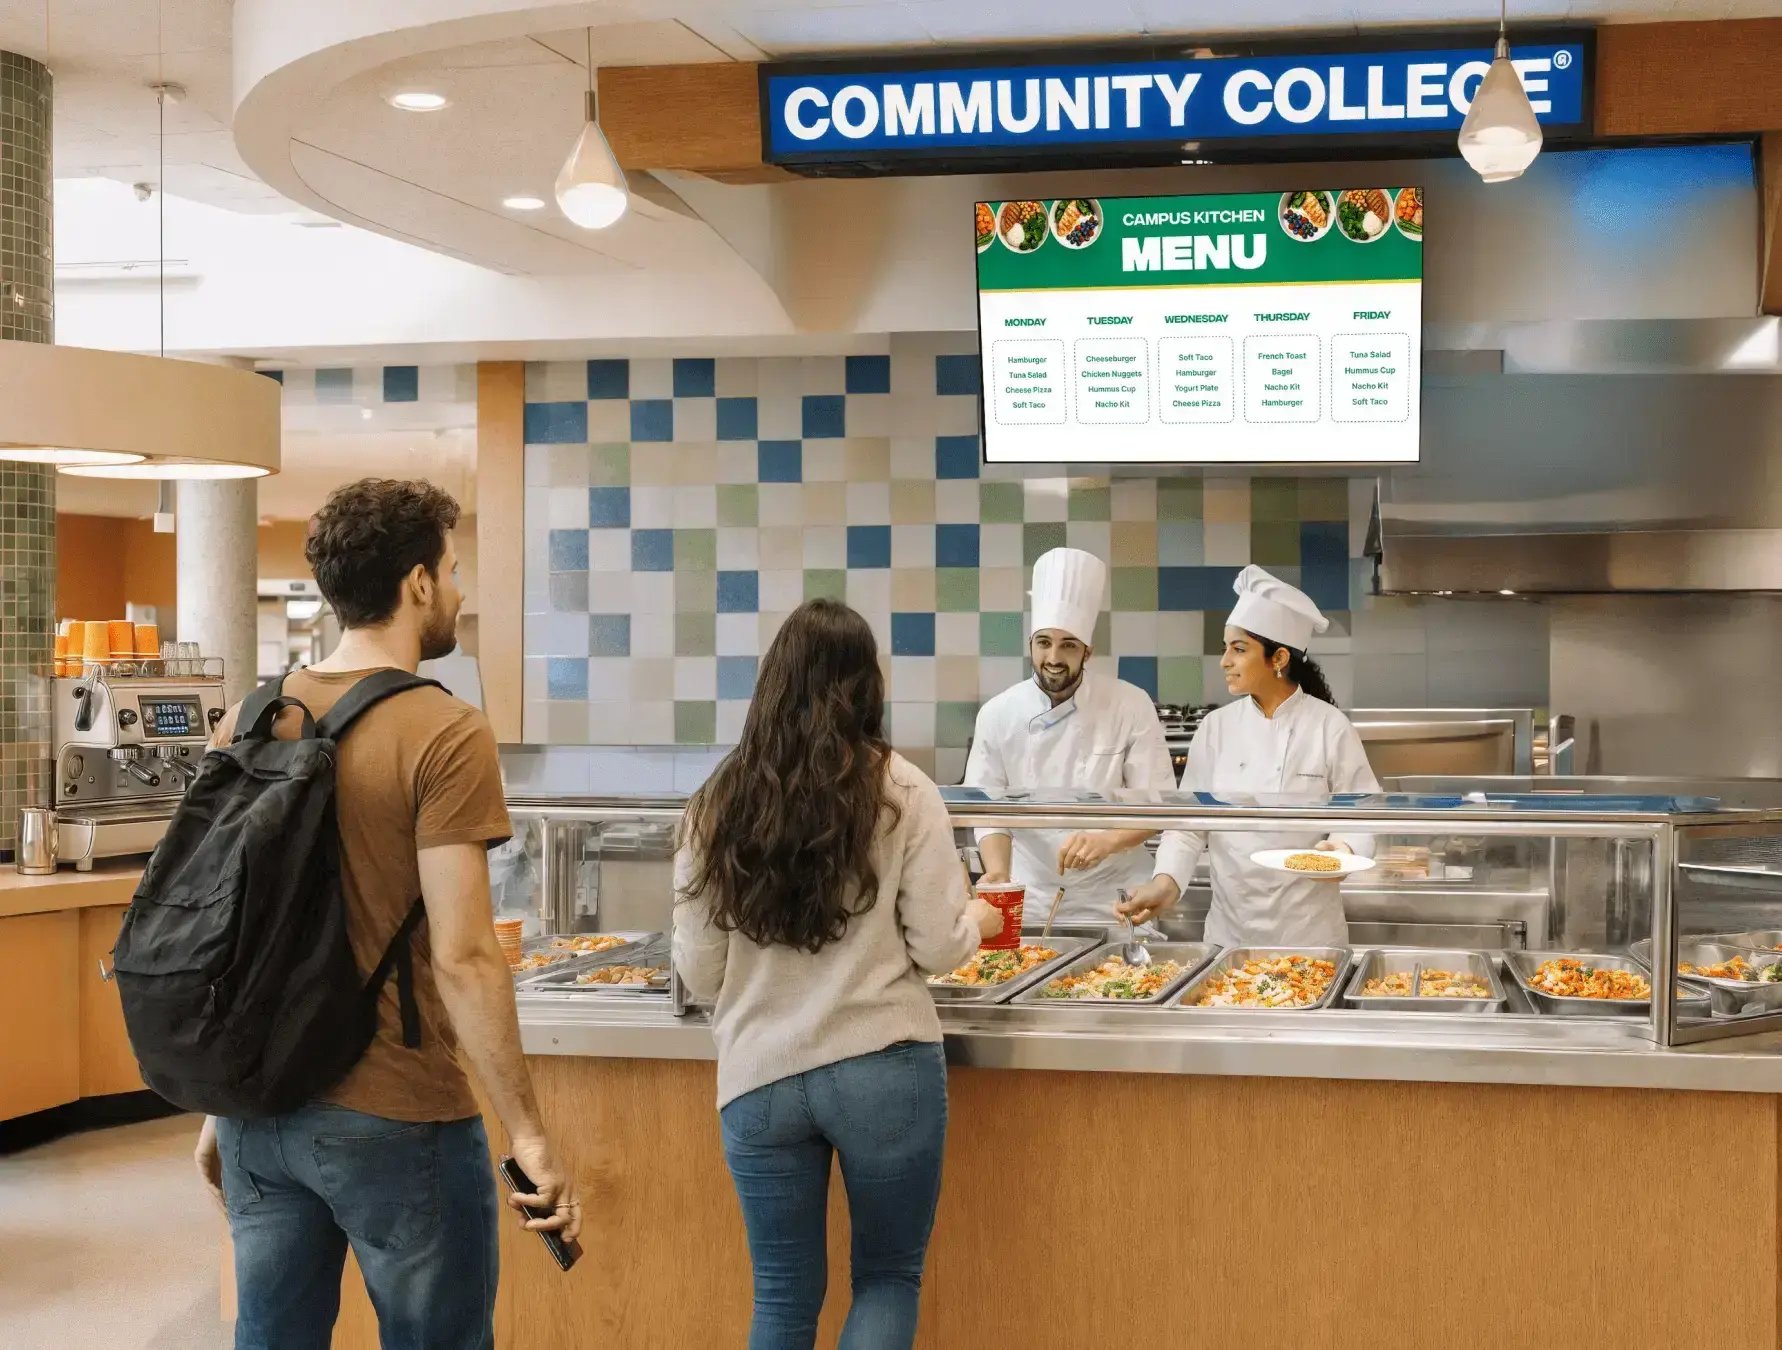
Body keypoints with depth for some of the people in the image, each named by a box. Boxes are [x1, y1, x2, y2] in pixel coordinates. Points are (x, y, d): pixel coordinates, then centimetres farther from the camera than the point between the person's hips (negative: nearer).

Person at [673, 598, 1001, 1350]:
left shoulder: (716, 806, 1)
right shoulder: (900, 792, -6)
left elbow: (698, 971, 5)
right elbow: (936, 948, -4)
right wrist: (978, 921, 17)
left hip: (759, 1078, 2)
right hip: (884, 1068, -2)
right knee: (889, 1277, 13)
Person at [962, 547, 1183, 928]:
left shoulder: (1132, 707, -9)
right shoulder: (997, 715, -5)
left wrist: (1107, 841, -28)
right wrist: (999, 874, -21)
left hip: (1114, 901, -1)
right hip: (1030, 903, 1)